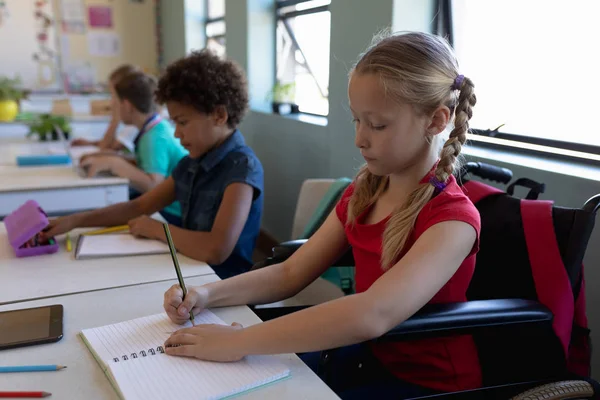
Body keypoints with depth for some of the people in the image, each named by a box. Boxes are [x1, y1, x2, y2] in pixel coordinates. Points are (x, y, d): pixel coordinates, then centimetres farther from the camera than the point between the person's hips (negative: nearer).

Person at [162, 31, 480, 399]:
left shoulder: (453, 218, -23)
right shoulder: (363, 192, 1)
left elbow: (372, 315, -38)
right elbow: (290, 274, 1)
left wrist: (239, 342, -36)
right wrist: (208, 294, -15)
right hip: (365, 355, 6)